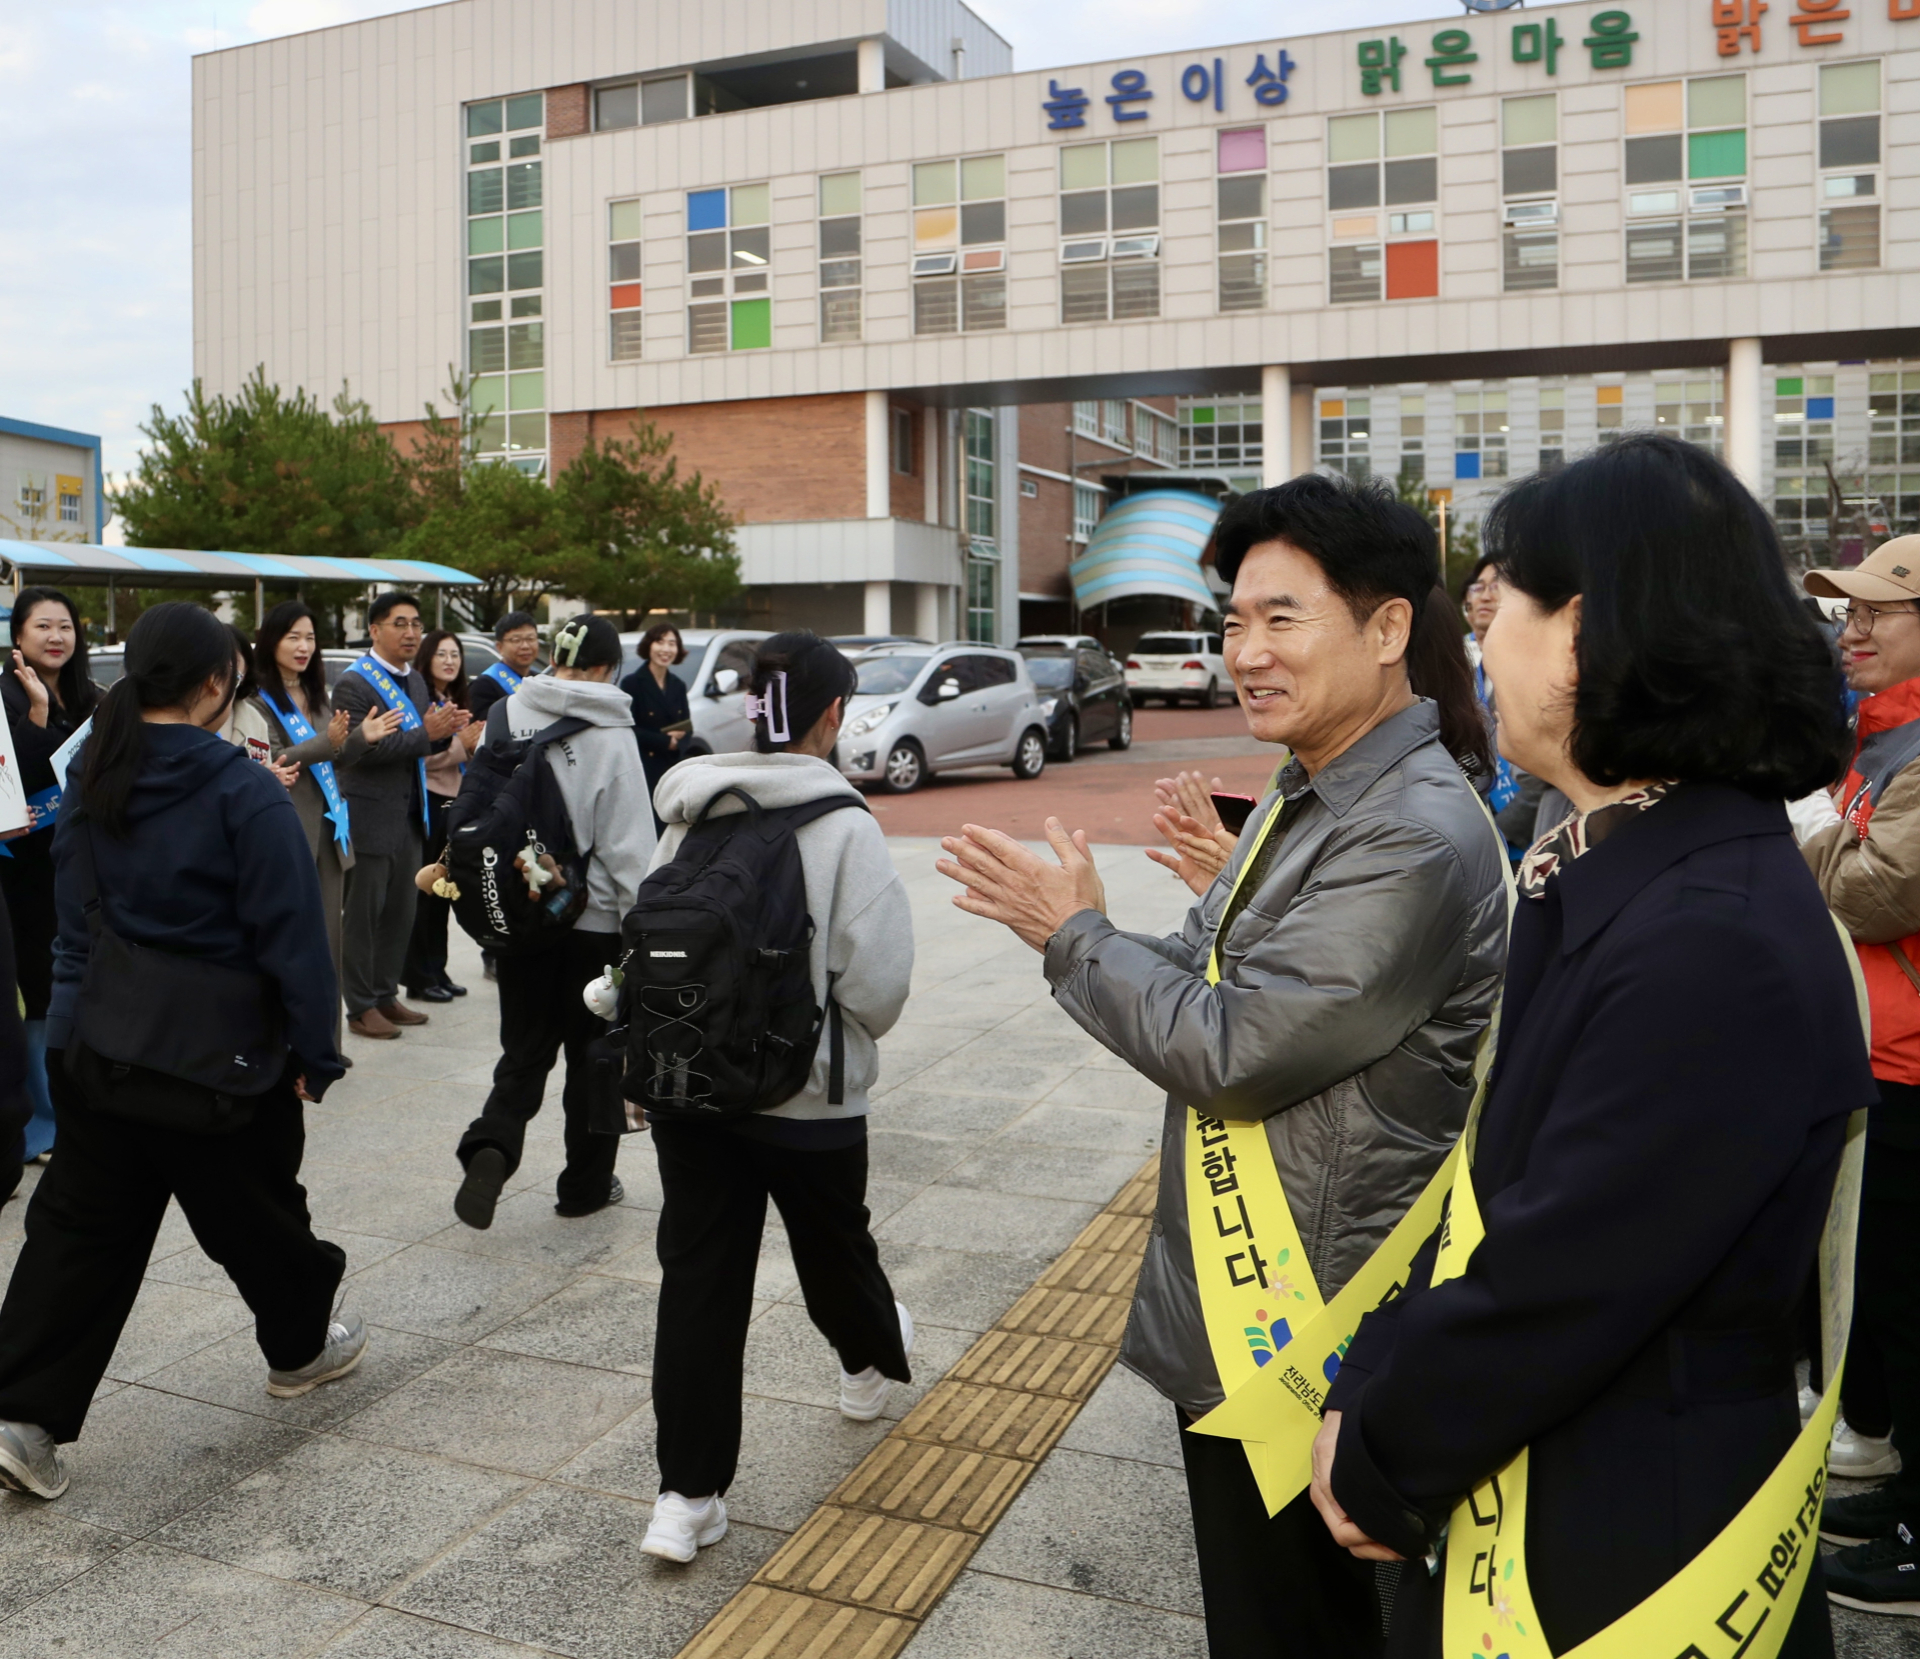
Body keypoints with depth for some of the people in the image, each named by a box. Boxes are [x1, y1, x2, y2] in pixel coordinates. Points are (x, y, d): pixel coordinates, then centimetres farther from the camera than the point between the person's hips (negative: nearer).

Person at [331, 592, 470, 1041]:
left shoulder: (415, 680, 13)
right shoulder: (353, 683, -12)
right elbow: (364, 748, -21)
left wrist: (445, 729, -2)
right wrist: (425, 734, -23)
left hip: (409, 814, 8)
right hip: (370, 815, -8)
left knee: (401, 912, 13)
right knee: (363, 915, 2)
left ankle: (385, 994, 24)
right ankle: (361, 1007, 10)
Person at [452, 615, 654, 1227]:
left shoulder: (504, 715, 1)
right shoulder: (609, 734, -12)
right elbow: (629, 843, -13)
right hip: (594, 917, -3)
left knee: (525, 1048, 13)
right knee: (591, 1054, 11)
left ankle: (491, 1146, -11)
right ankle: (586, 1185, 21)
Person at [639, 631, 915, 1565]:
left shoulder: (690, 813, -2)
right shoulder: (844, 827, -15)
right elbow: (878, 980, -17)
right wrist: (854, 1029, 5)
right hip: (808, 1093, -3)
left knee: (696, 1279, 7)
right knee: (833, 1244, 22)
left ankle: (686, 1495, 12)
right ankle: (872, 1361, 51)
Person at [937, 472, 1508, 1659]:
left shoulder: (1415, 838, -25)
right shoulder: (1310, 799, 8)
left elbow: (1232, 1049, -26)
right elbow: (1213, 975, 10)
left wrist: (1075, 935, -14)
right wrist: (1082, 930, -7)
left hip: (1307, 1343, -9)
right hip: (1245, 1306, 9)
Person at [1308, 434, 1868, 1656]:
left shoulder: (1714, 945, -29)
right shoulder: (1624, 871, 2)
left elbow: (1551, 1288, -25)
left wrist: (1378, 1459, -10)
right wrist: (1376, 1389, 0)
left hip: (1630, 1546, -7)